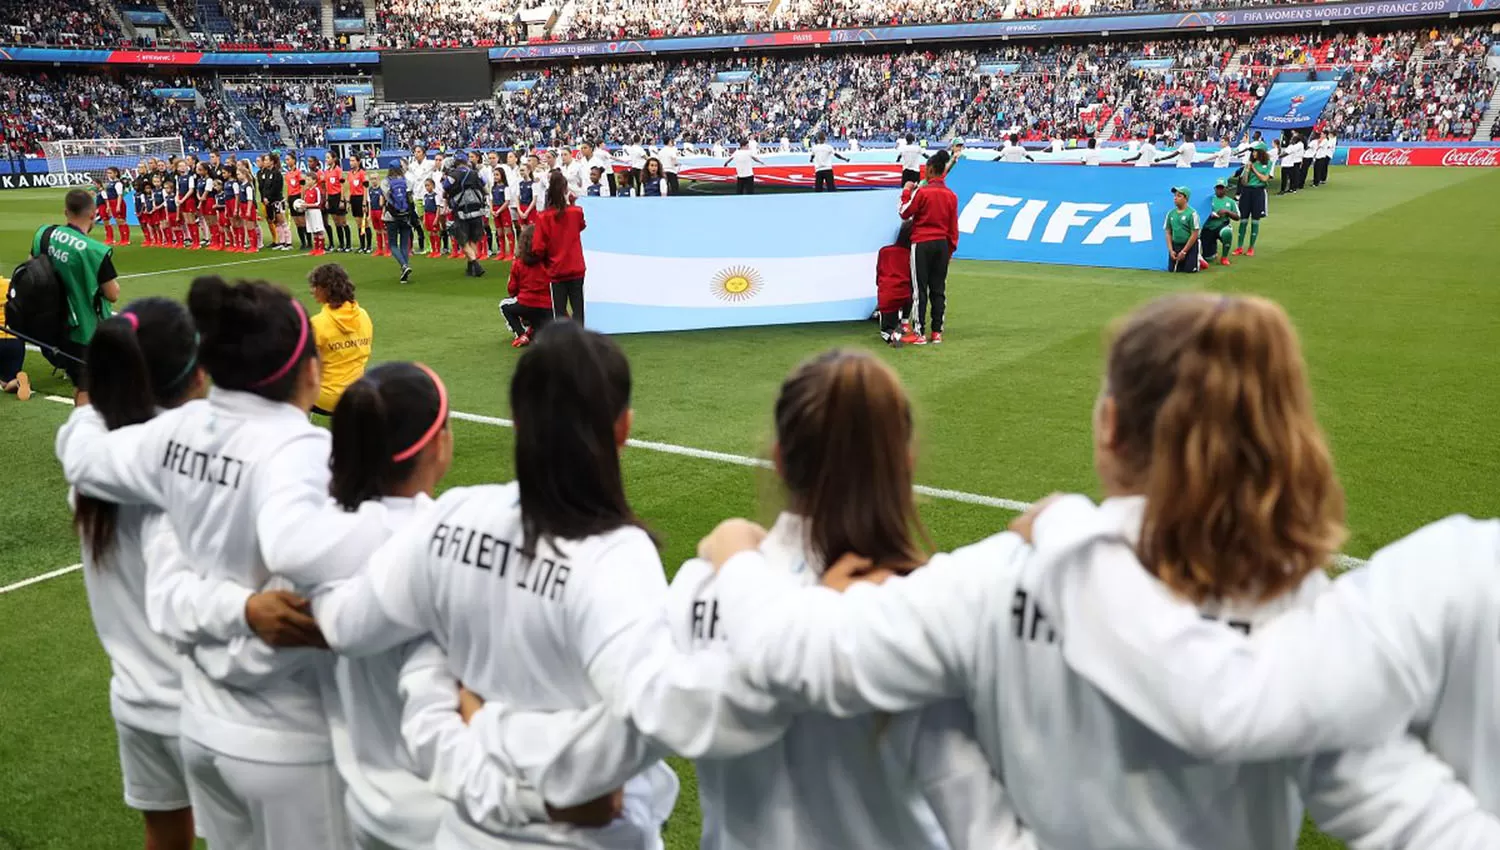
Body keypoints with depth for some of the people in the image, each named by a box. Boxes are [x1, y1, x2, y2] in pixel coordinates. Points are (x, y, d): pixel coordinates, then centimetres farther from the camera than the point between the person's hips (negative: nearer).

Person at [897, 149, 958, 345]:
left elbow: (904, 213, -4)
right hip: (942, 244, 5)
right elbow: (953, 226, 8)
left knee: (920, 289, 0)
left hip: (922, 244, -5)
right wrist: (951, 248, 17)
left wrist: (907, 192, 9)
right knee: (938, 289, 10)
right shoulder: (951, 195, 4)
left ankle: (920, 332, -1)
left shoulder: (921, 192, -12)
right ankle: (937, 332, 12)